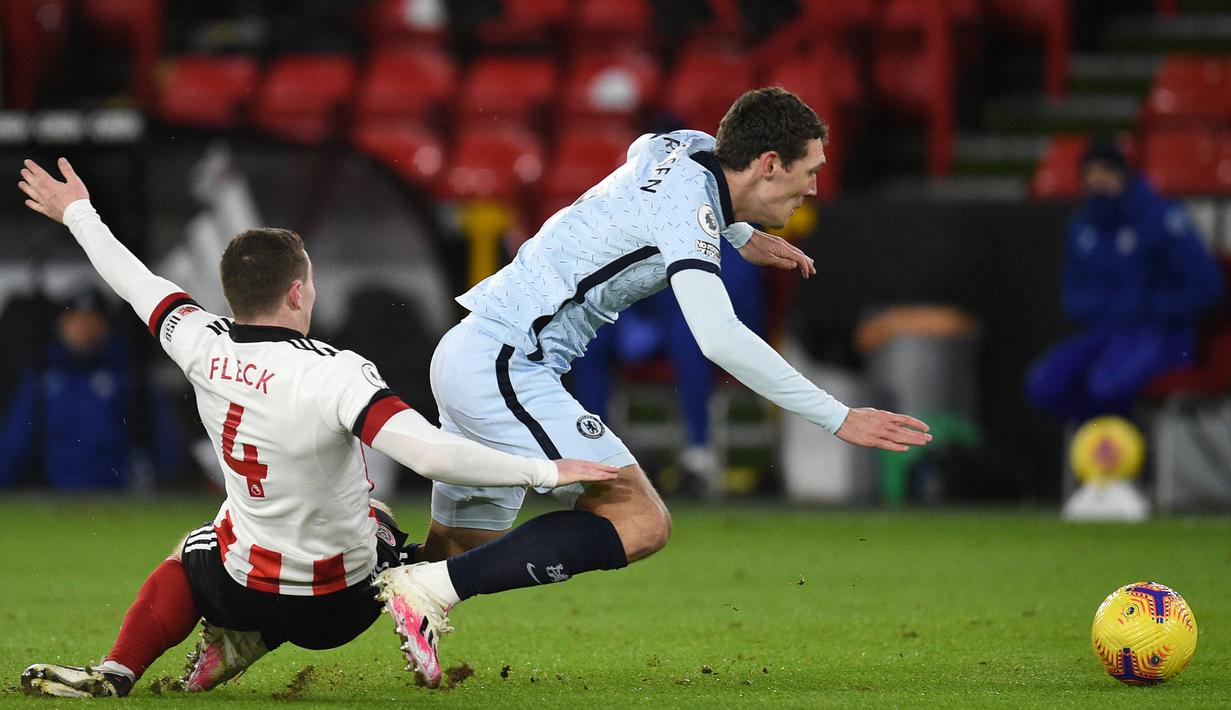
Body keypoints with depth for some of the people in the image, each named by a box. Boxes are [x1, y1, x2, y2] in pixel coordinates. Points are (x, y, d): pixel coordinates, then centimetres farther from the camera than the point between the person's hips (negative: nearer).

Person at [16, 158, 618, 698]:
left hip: (242, 585, 2)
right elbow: (432, 455, -40)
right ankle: (403, 594, 7)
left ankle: (116, 672, 19)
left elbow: (138, 286, 6)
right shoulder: (334, 375, -30)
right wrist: (545, 471, -32)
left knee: (189, 560, 37)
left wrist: (77, 214, 24)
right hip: (339, 609, -2)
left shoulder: (203, 347, -14)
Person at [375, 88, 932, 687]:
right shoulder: (686, 202, -16)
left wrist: (742, 237, 41)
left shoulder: (689, 147, 11)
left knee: (466, 553, 14)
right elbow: (719, 338, -29)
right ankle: (431, 591, -20)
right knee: (640, 522, -17)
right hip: (503, 367, -10)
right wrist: (838, 418, -26)